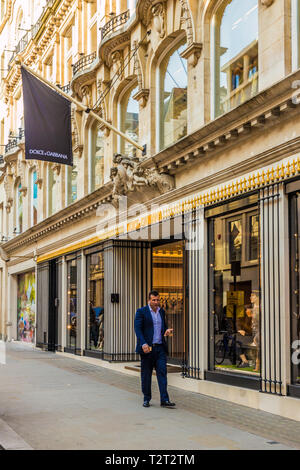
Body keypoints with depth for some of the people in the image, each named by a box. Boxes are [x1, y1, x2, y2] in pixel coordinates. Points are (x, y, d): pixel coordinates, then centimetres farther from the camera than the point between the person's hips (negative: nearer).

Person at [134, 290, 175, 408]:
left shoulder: (161, 311, 14)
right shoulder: (141, 311, -3)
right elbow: (137, 329, -9)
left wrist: (167, 330, 2)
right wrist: (143, 344, -21)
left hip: (160, 347, 4)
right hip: (147, 347, -4)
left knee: (162, 372, -4)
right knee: (146, 374, 5)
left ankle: (164, 399, -6)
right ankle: (146, 399, 17)